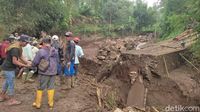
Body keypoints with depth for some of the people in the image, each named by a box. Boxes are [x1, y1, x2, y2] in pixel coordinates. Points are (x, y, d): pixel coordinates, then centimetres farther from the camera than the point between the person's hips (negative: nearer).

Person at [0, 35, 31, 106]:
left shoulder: (19, 48, 5)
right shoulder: (15, 49, -26)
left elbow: (20, 58, 11)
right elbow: (14, 61, -29)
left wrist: (27, 63, -2)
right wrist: (25, 65, -24)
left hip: (9, 67, 10)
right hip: (8, 68, -10)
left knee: (7, 82, 22)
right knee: (11, 84, 0)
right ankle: (11, 100, 14)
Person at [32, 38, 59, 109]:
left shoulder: (41, 51, -13)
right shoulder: (55, 51, 1)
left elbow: (35, 62, -9)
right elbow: (57, 61, 10)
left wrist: (33, 65, 13)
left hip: (44, 72, -4)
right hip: (53, 72, 4)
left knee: (40, 88, 11)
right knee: (51, 87, 14)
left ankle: (37, 104, 23)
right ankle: (51, 103, 22)